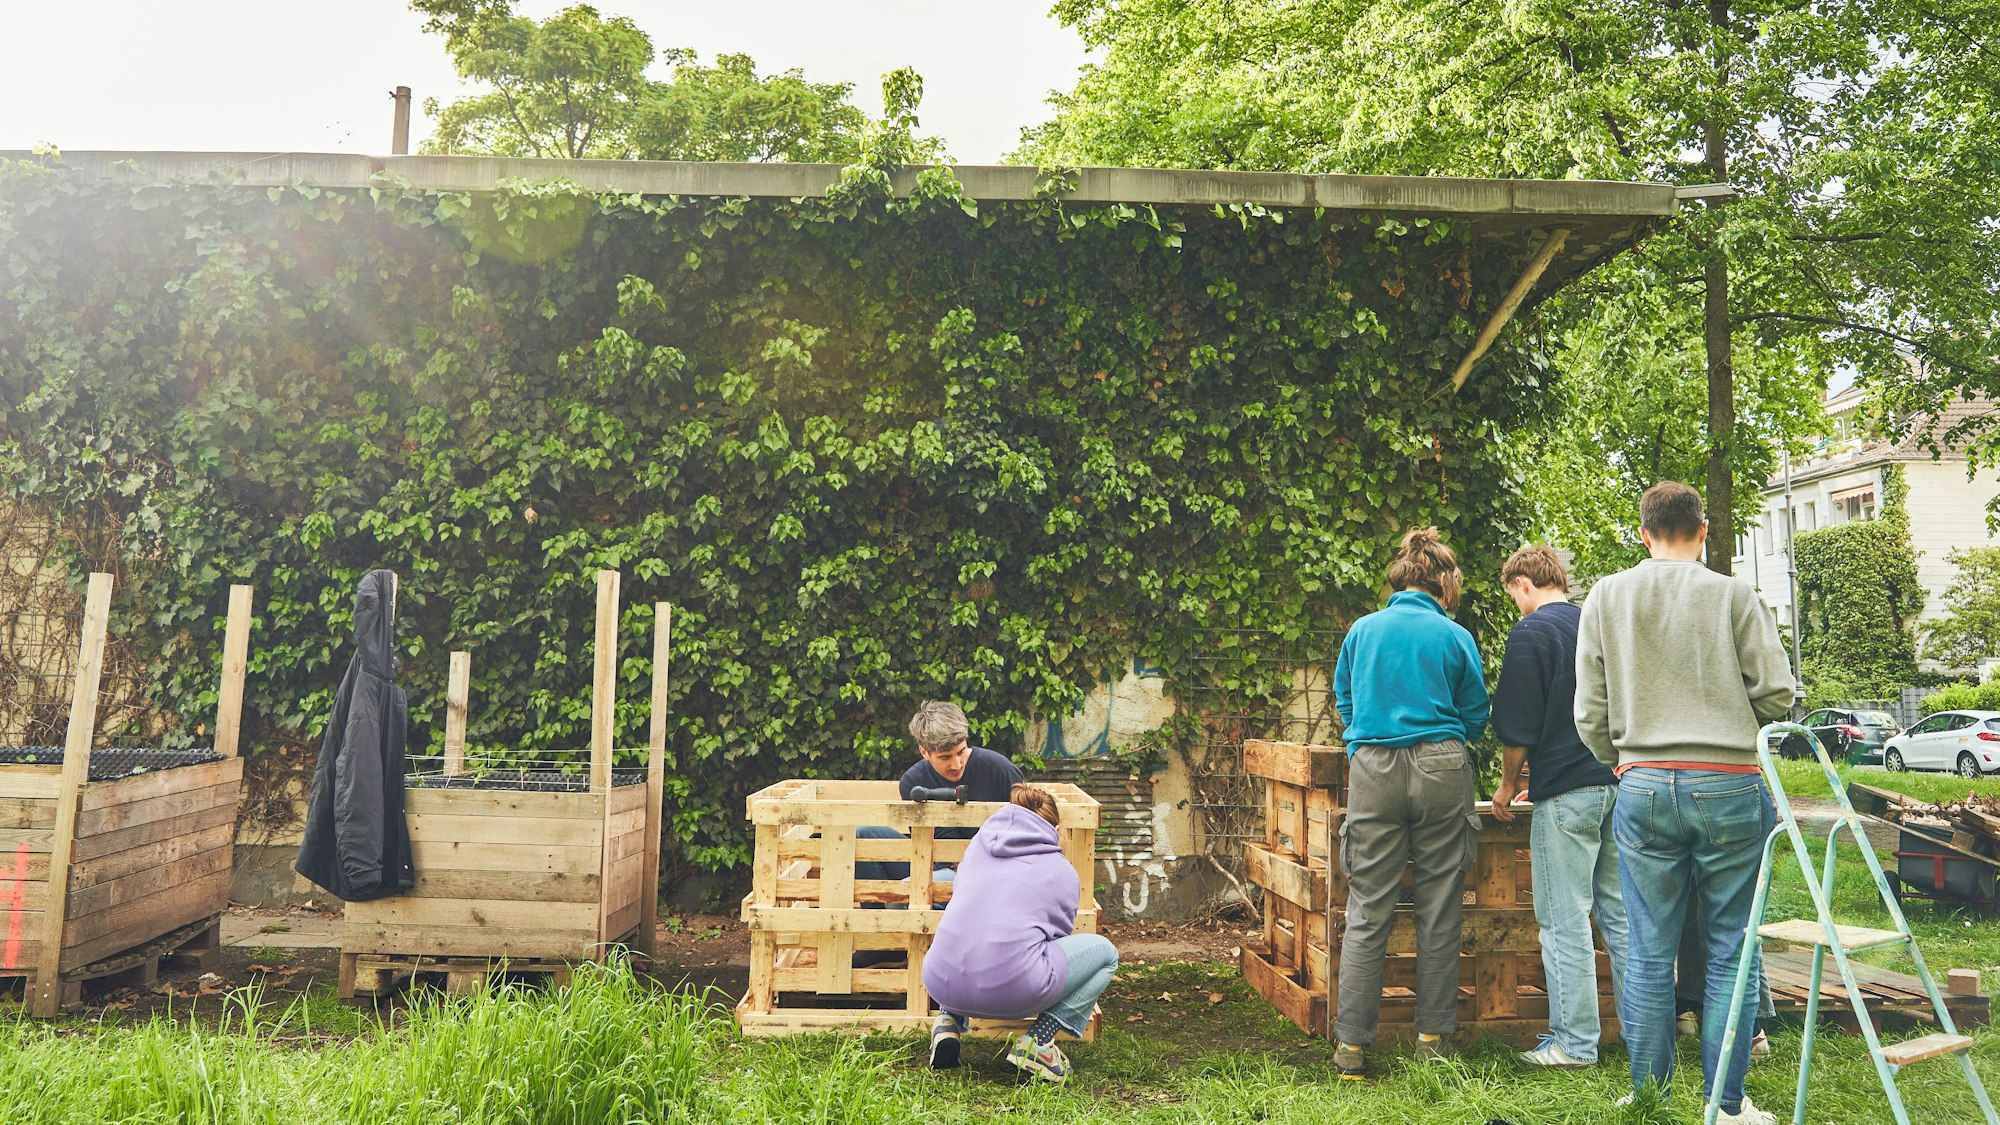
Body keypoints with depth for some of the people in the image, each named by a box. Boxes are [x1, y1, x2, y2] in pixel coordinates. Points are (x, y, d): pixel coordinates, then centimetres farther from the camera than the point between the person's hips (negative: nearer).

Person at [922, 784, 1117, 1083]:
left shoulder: (981, 841, 21)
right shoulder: (1063, 871, 12)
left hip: (941, 983, 5)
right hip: (1012, 989, -4)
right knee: (1104, 952, 19)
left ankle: (949, 1019, 15)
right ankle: (1037, 1039, 3)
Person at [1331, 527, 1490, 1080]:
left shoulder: (1361, 630, 8)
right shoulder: (1455, 636, 3)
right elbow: (1476, 719, 10)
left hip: (1372, 770, 1)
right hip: (1440, 769, -1)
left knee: (1367, 911, 2)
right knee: (1439, 909, 8)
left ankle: (1352, 1044, 1)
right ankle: (1433, 1036, 14)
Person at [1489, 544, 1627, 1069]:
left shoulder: (1531, 632, -8)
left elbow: (1517, 725, -12)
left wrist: (1508, 785, 4)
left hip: (1566, 790, -7)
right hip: (1618, 780, 7)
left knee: (1565, 919, -2)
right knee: (1619, 910, 14)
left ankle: (1575, 1041, 3)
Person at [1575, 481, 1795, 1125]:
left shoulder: (1605, 599, 4)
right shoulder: (1732, 595, -2)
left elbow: (1590, 716, 4)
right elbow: (1777, 694, -2)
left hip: (1645, 789, 1)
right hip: (1730, 788, -1)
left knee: (1649, 955, 7)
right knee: (1729, 952, 8)